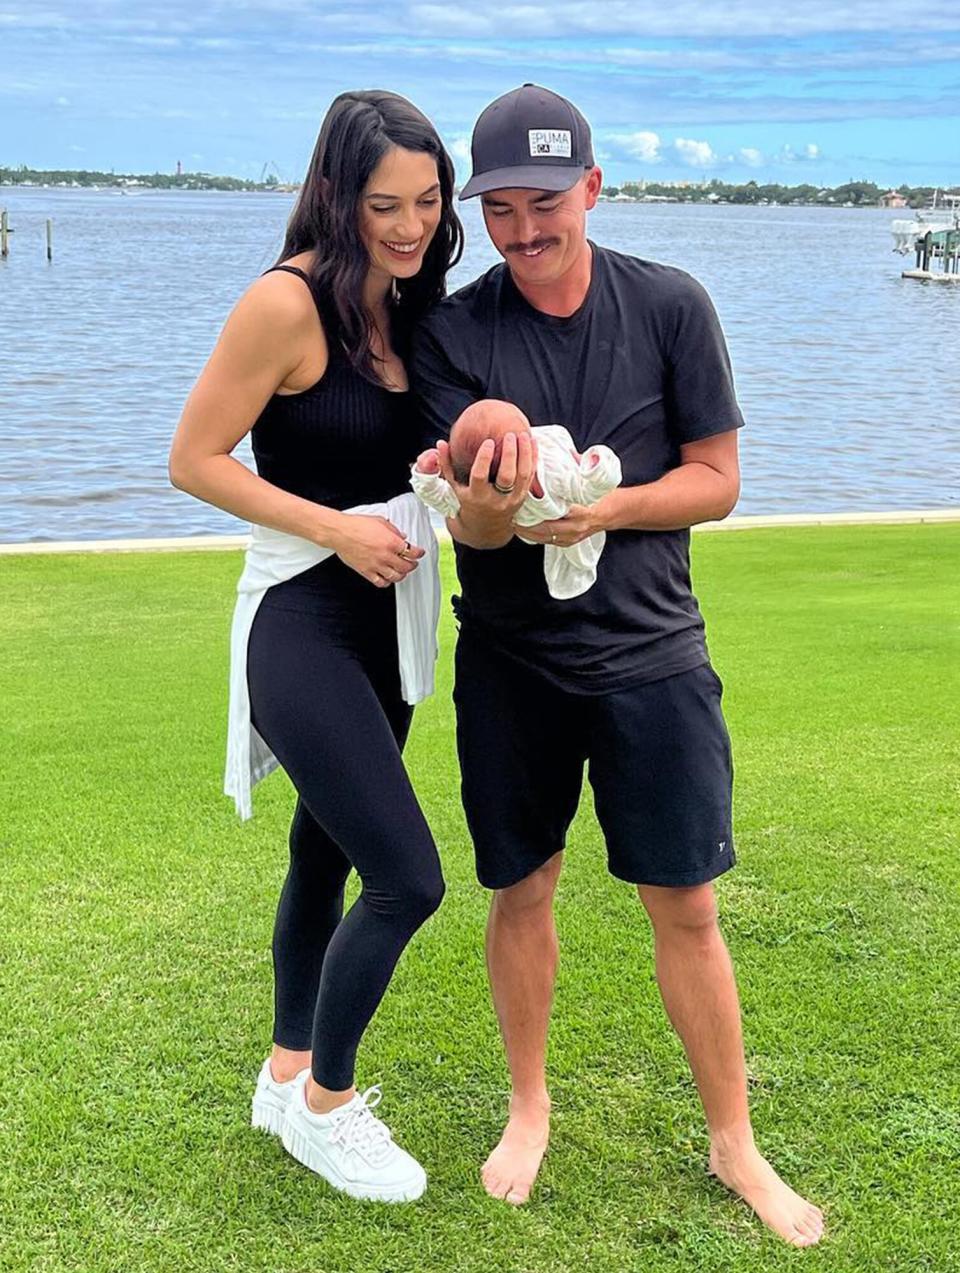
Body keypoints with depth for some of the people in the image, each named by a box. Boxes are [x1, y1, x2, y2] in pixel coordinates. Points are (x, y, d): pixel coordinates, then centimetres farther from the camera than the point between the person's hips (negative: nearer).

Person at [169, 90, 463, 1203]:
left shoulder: (404, 308, 7)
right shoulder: (289, 302, -17)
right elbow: (194, 461, -14)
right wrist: (336, 526, -19)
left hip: (388, 618, 8)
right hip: (303, 622, -8)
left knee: (327, 852, 18)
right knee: (407, 879, -9)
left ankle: (287, 1074, 36)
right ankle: (323, 1104, 14)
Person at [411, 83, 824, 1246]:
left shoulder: (670, 306, -6)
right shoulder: (452, 332, -6)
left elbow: (716, 481, -2)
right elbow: (469, 524, -10)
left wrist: (604, 506, -19)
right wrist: (492, 504, -34)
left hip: (651, 652, 0)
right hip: (510, 660, 1)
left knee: (685, 908, 4)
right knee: (521, 889, 12)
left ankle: (734, 1145, 22)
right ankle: (529, 1107, 35)